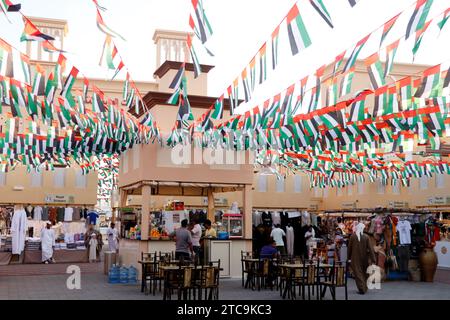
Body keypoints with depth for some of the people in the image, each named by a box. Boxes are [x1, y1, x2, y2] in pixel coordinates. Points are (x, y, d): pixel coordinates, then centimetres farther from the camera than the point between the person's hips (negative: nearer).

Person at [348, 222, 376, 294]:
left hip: (355, 258, -2)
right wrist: (373, 260, -6)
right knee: (364, 273, 18)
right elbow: (370, 248, -8)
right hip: (364, 258, 2)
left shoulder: (353, 236, -7)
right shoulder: (366, 237, -7)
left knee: (358, 273, 2)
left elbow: (349, 248, -3)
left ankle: (361, 289, -6)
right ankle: (364, 288, 27)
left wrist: (349, 258, 7)